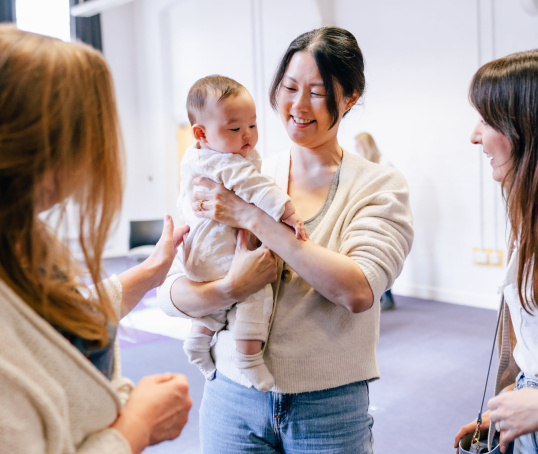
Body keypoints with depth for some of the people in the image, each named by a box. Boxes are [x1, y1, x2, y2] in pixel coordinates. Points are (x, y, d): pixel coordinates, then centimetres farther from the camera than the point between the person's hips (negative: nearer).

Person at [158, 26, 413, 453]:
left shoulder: (380, 186, -4)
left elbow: (358, 291, -20)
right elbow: (172, 293, -3)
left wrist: (255, 217, -20)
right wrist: (232, 288, -23)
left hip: (328, 407, -1)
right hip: (234, 397, 2)